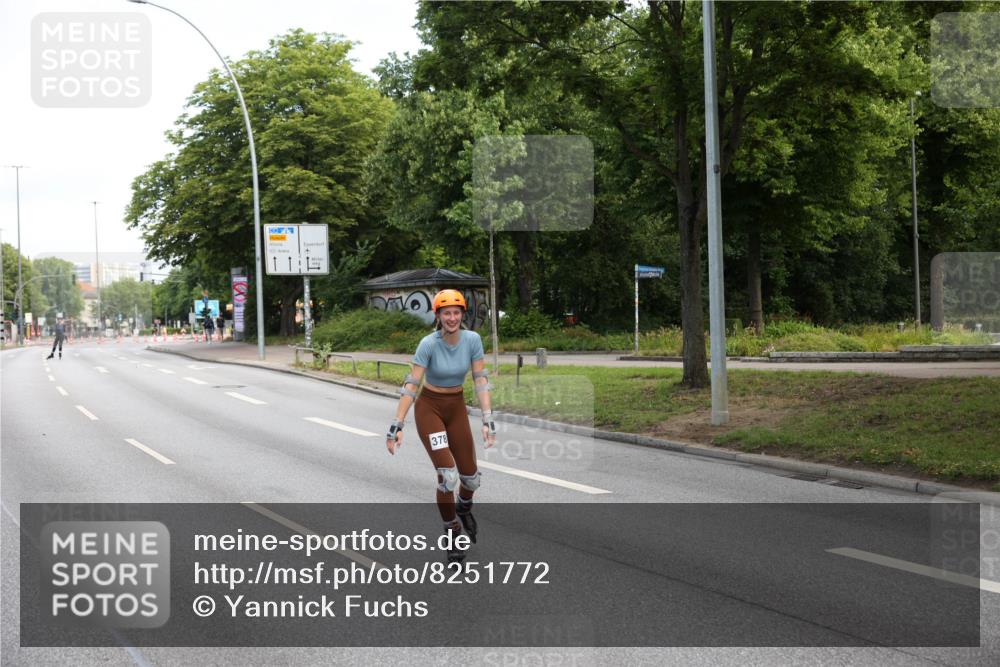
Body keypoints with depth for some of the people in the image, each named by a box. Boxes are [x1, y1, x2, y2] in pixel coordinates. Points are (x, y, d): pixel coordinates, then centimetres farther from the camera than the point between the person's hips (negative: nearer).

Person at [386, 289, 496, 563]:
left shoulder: (472, 339, -12)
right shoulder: (429, 344, -22)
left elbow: (481, 380, -12)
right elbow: (411, 385, -23)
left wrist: (488, 420, -22)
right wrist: (396, 426, -27)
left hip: (457, 408, 4)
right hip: (429, 408, -4)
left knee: (470, 477, 7)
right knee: (448, 475, -17)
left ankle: (464, 507, 43)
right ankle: (453, 534, 1)